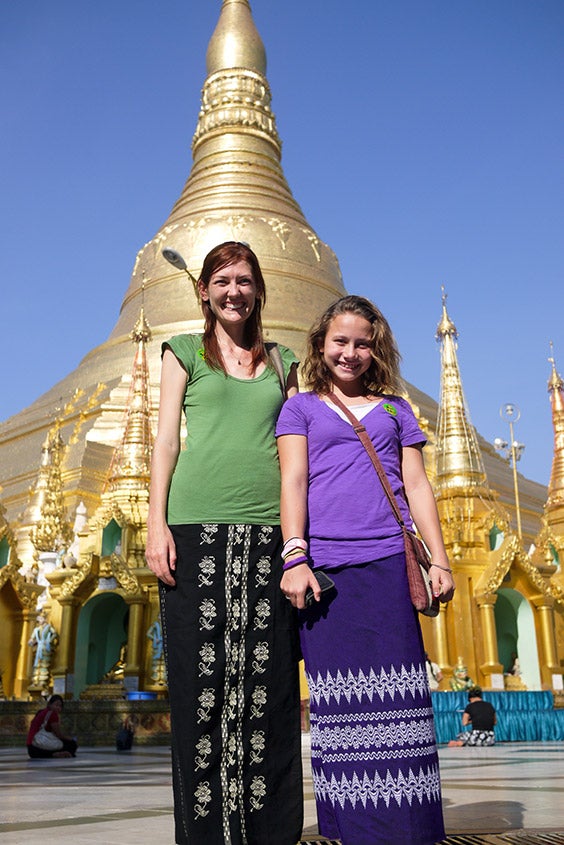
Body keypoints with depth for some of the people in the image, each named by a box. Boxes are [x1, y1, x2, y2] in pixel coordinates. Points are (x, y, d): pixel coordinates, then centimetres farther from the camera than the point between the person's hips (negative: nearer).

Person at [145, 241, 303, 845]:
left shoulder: (281, 362, 20)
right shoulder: (186, 352, 14)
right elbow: (166, 440, 8)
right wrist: (157, 522, -4)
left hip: (269, 527, 2)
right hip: (199, 525, -2)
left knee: (268, 682, 1)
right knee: (202, 677, -2)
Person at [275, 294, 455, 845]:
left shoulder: (395, 409, 18)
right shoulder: (301, 407, 13)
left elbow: (417, 485, 15)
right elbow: (292, 481, 3)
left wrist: (439, 559, 6)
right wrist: (294, 556, -10)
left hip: (389, 562, 1)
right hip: (325, 564, -1)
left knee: (397, 697, 0)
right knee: (340, 701, 1)